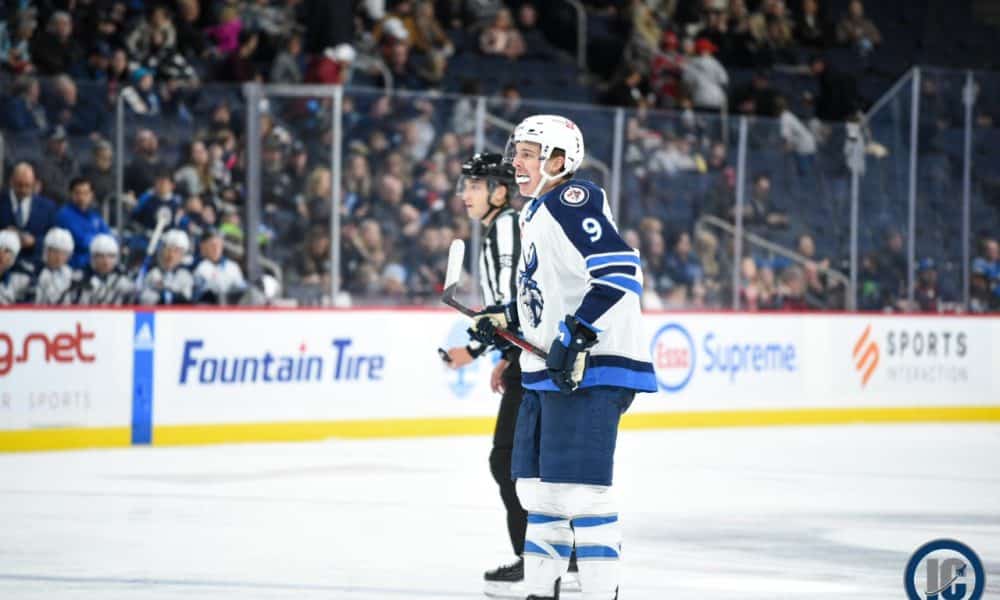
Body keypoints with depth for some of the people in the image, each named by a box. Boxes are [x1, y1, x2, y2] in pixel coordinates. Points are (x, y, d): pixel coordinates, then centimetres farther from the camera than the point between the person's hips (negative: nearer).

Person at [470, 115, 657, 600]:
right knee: (537, 485, 15)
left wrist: (577, 334, -27)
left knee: (579, 489, -12)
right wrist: (504, 321, 21)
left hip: (589, 370, -11)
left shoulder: (573, 201, -13)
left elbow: (620, 271, -24)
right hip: (548, 372, 11)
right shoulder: (535, 214, 19)